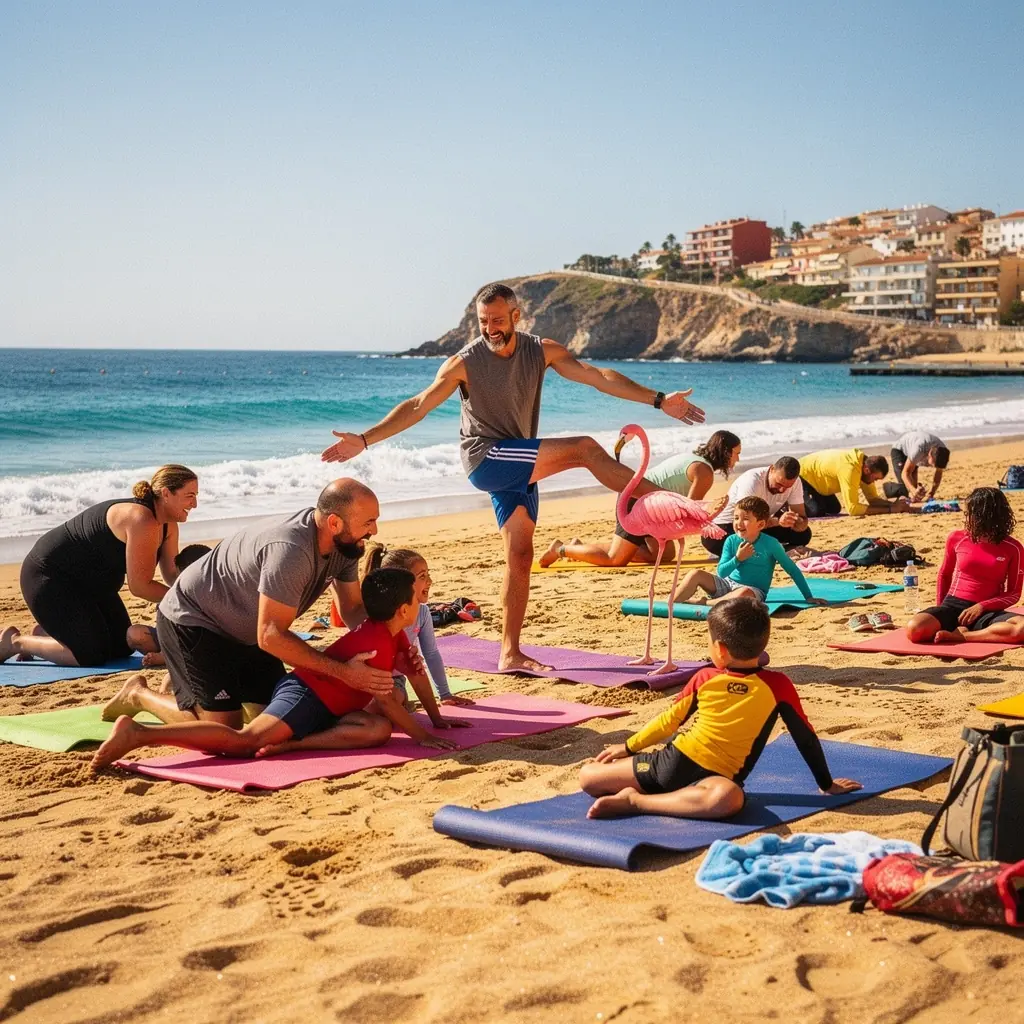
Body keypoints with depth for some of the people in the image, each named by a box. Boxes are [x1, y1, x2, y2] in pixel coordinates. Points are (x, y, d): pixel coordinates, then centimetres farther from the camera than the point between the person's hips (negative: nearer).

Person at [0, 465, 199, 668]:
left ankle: (46, 633, 23)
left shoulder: (168, 525, -1)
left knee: (123, 647, 9)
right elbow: (139, 586, -29)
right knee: (92, 656, -15)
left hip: (90, 582, 10)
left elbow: (172, 573, 3)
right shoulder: (141, 519, -31)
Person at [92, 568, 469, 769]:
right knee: (243, 740, -27)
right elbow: (384, 699, -17)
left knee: (379, 730, -12)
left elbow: (416, 672, 27)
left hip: (326, 708, 10)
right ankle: (139, 734, -33)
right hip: (304, 695, -10)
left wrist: (437, 719, 30)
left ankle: (292, 744, -16)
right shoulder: (377, 640, -15)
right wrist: (422, 736, -12)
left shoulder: (392, 633, 16)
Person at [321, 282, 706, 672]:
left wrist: (659, 400, -11)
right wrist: (364, 440, -15)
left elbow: (598, 377, -4)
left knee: (520, 556, 2)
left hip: (519, 466, 5)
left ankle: (510, 654, 8)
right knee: (585, 449, -20)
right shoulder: (464, 363, -9)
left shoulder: (542, 351, 0)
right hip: (485, 459, -5)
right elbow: (417, 405, -8)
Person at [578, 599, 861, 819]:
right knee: (587, 775, -8)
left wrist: (827, 784, 10)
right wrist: (629, 747, 24)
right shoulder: (705, 678, 5)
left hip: (714, 776, -3)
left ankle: (636, 801, -32)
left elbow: (804, 737, 4)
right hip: (670, 760, 3)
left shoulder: (777, 687, -4)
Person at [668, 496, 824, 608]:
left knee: (745, 593, -41)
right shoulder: (731, 541, -2)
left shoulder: (770, 544, -11)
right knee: (696, 574, -18)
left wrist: (809, 597, -3)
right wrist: (737, 558, -20)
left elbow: (793, 570, -3)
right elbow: (721, 572, -4)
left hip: (754, 590, -4)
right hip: (728, 584, 4)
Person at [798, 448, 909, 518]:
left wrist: (893, 505, -21)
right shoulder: (849, 469, -36)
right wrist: (890, 509, -34)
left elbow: (873, 498, -1)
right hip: (800, 476, -9)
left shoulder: (866, 463, -9)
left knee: (834, 509, 9)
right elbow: (853, 508, -38)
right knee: (816, 511, -24)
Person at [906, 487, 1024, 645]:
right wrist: (940, 612, 10)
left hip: (986, 612, 0)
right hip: (953, 605, 0)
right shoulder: (957, 539, 4)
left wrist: (982, 606, -14)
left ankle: (961, 636, -24)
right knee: (914, 629, -33)